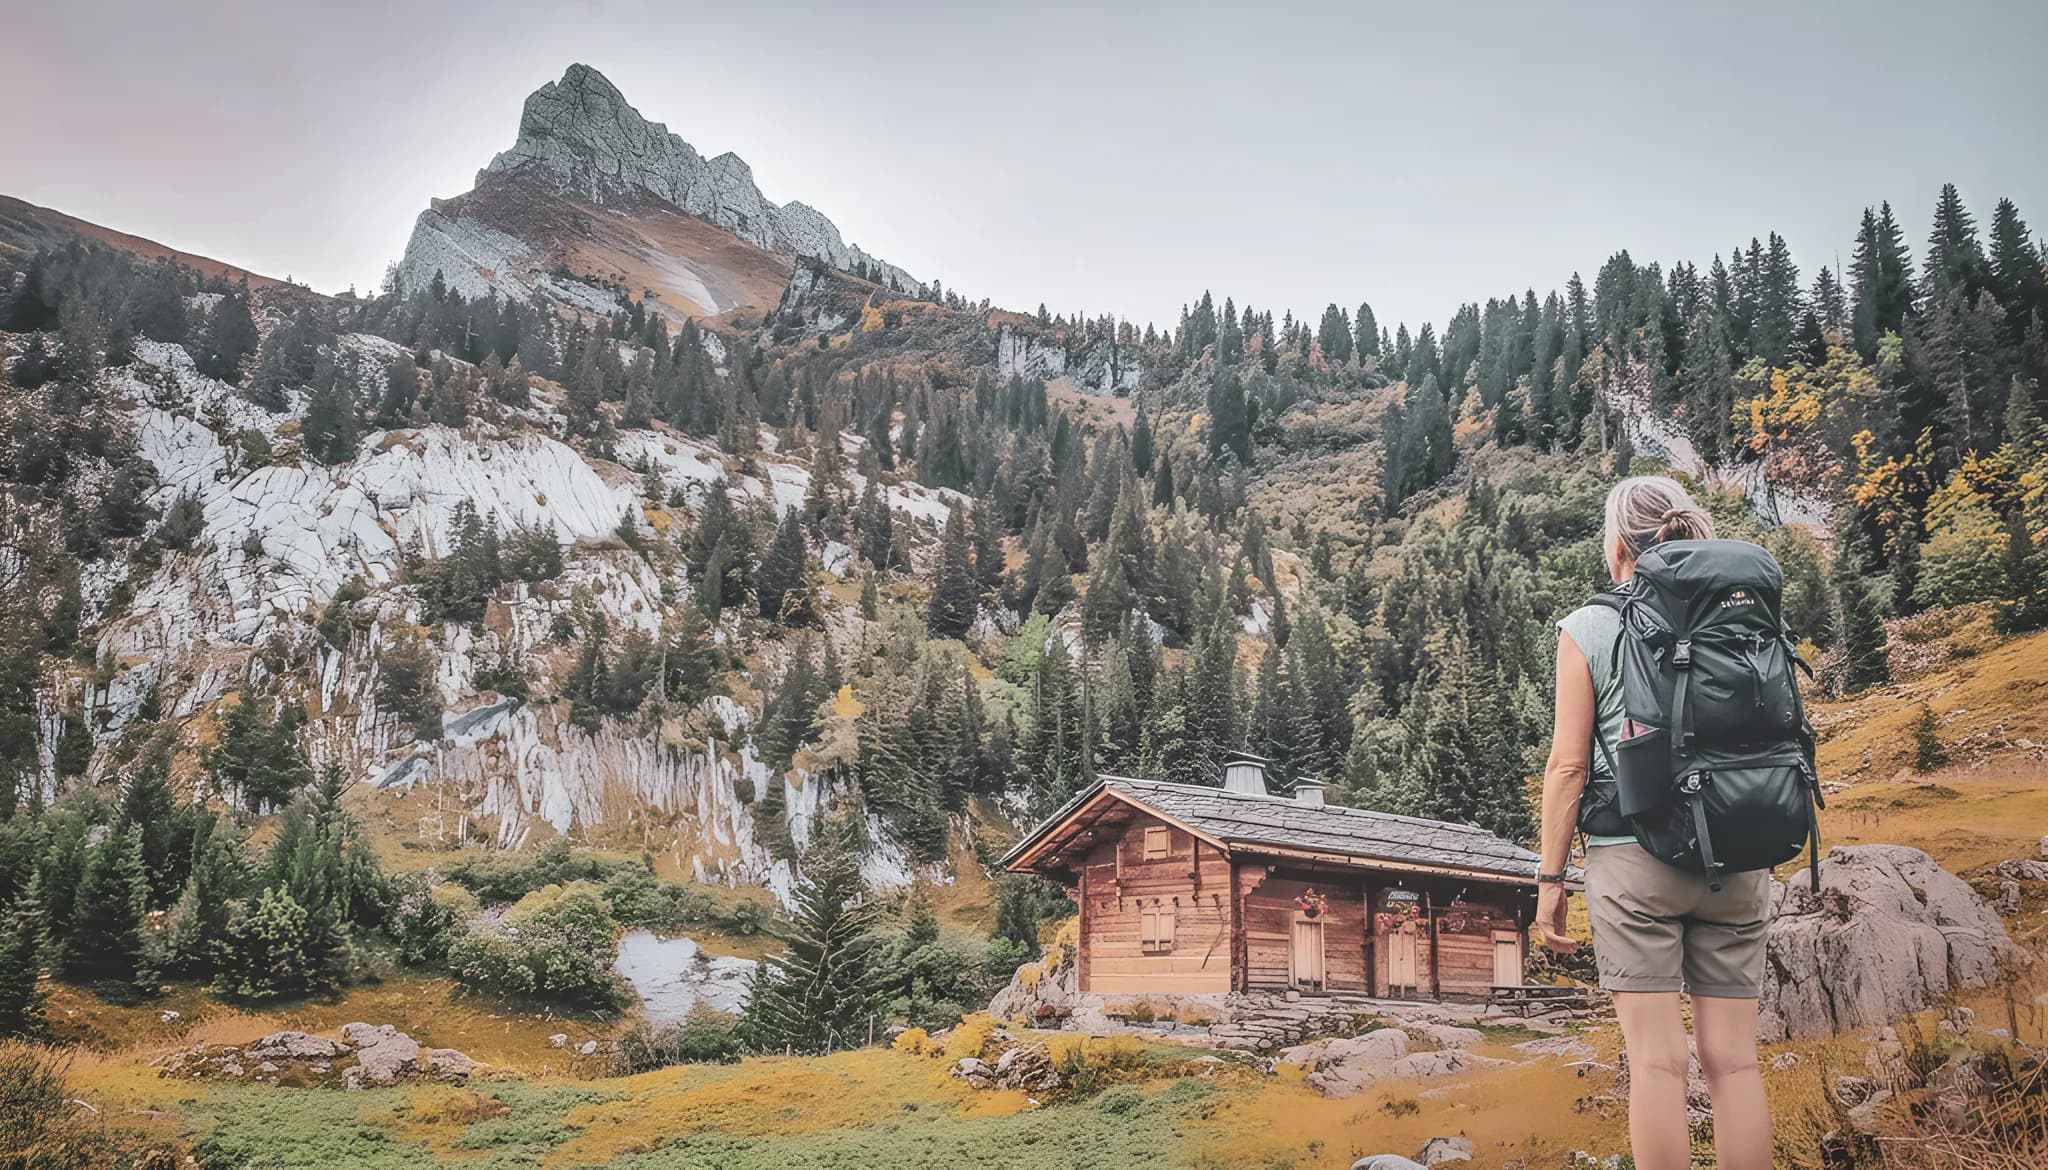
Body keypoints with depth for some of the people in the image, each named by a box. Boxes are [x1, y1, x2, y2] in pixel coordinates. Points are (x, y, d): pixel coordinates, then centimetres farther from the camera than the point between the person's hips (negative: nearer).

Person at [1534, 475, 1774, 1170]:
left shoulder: (1591, 627, -1)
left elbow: (1568, 763, -4)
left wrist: (1550, 878, 1)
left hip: (1634, 854, -4)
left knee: (1657, 1059, -1)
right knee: (1733, 1060, 6)